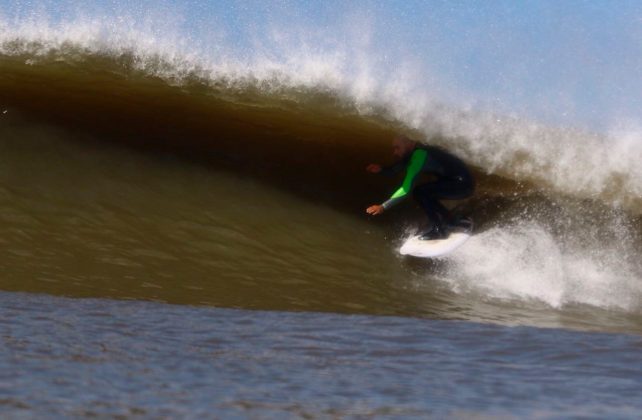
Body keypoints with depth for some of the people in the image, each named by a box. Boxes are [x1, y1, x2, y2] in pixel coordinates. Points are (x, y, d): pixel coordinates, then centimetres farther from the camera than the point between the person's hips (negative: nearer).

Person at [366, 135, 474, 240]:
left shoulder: (419, 156, -21)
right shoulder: (415, 152, 8)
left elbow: (407, 188, -26)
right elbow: (393, 170, 11)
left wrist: (383, 207, -26)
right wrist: (380, 169, -12)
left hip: (461, 184, -10)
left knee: (420, 192, -18)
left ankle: (437, 229, -11)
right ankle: (451, 223, 24)